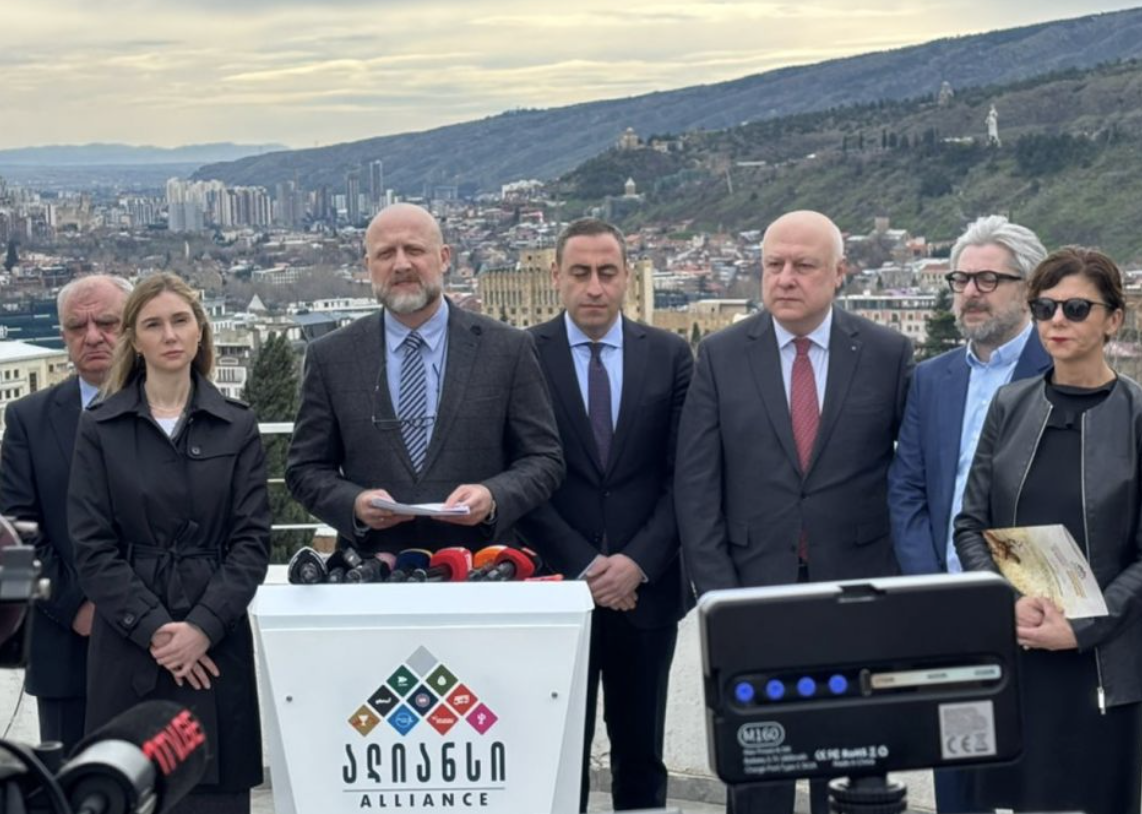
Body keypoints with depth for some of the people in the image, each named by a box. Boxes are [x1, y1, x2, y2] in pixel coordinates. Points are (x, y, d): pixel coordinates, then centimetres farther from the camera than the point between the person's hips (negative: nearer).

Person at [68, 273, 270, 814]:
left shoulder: (237, 426, 7)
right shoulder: (100, 429, 5)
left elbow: (252, 540, 1)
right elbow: (93, 548, -1)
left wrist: (203, 627, -11)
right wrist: (153, 629, -11)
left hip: (217, 647, 1)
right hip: (128, 650, 0)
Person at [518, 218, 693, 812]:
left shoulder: (669, 355, 5)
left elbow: (682, 474, 2)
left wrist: (638, 562, -9)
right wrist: (582, 565, -10)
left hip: (647, 585, 2)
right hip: (557, 584, -2)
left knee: (641, 753, 11)